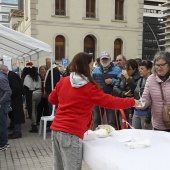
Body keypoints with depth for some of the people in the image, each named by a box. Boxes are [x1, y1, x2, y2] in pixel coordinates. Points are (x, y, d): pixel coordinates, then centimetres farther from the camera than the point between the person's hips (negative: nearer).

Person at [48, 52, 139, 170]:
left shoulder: (63, 81, 6)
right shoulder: (89, 87, -11)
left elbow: (52, 99, 20)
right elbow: (110, 102, -6)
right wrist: (133, 102, 6)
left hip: (57, 129, 7)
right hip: (71, 133, -7)